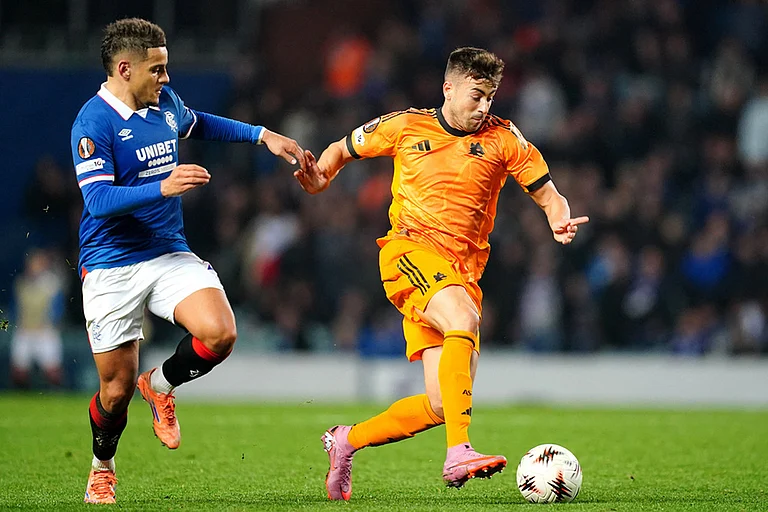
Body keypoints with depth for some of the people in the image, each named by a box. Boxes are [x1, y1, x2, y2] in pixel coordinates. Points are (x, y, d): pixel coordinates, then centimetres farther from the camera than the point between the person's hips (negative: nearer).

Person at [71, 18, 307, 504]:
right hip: (112, 267, -5)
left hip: (170, 254, 5)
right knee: (117, 387, -1)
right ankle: (102, 469, 30)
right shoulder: (94, 123, -15)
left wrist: (262, 135, 24)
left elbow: (197, 123, 31)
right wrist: (164, 187, -34)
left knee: (219, 334, -21)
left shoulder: (165, 100, 7)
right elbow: (99, 200, -23)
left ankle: (161, 385, 10)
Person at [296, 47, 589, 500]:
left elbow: (549, 195, 7)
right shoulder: (405, 126, 5)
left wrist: (560, 221, -16)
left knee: (443, 406, -3)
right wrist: (320, 179, -3)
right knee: (463, 320, -36)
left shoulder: (503, 139, 7)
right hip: (410, 250, -4)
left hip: (463, 271, 4)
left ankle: (347, 441, 21)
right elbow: (342, 150, 19)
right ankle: (459, 453, -44)